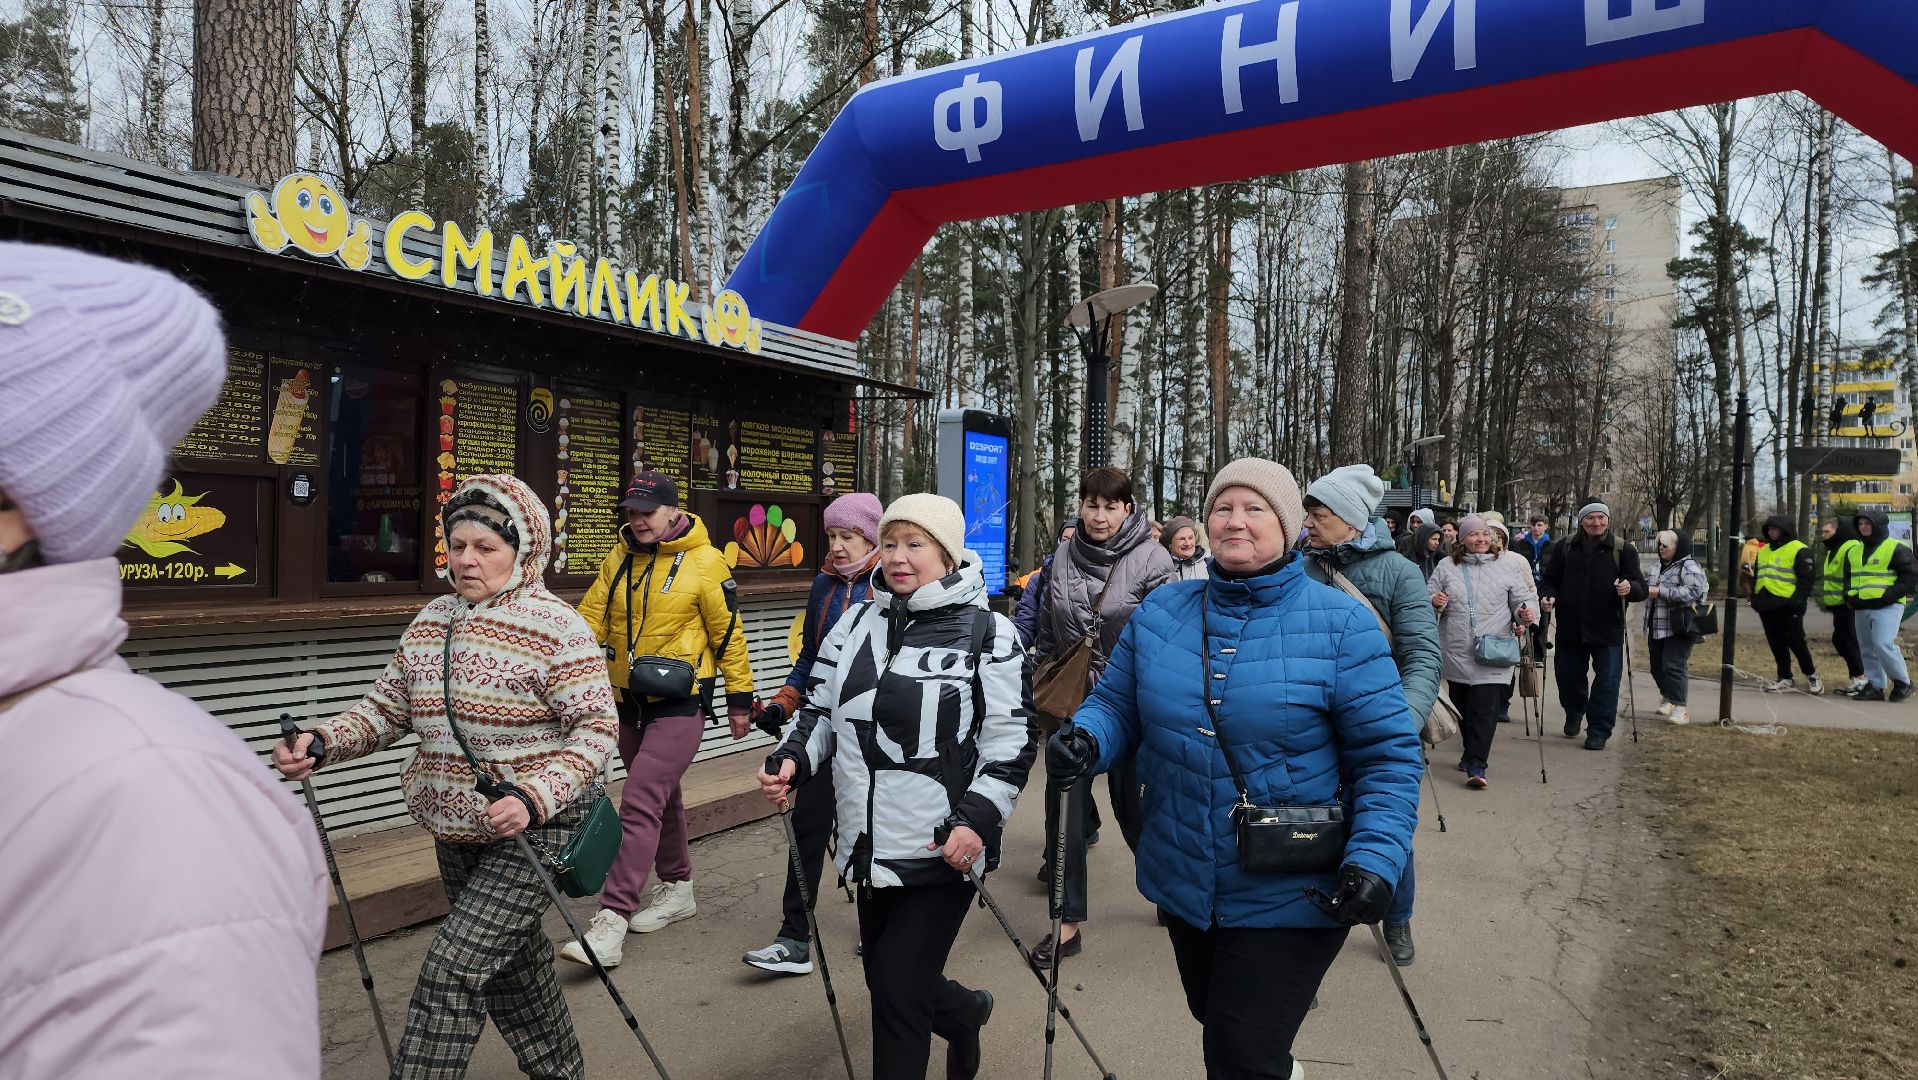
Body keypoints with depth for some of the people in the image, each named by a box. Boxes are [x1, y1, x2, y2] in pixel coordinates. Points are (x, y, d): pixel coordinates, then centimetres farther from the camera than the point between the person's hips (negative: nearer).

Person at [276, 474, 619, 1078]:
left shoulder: (557, 627, -16)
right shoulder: (431, 622, 5)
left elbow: (598, 729, -20)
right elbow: (386, 709, 9)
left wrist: (534, 798, -33)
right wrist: (322, 744, -10)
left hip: (534, 827, -7)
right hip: (455, 833, 7)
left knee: (455, 967, -13)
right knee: (510, 964, 20)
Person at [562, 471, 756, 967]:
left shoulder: (704, 562, -10)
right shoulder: (619, 559, 6)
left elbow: (728, 632, -5)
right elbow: (589, 619, 2)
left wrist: (740, 697, -1)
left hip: (680, 703, -6)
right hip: (628, 701, 7)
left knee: (641, 802, -13)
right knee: (661, 796, 19)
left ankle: (611, 921, -11)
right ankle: (678, 888, 35)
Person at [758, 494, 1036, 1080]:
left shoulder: (988, 633, -6)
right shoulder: (854, 624, 9)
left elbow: (1012, 739, -7)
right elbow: (820, 708, 15)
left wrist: (978, 817, -17)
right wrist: (792, 759, -4)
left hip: (943, 849, -6)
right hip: (870, 847, 6)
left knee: (898, 990, -6)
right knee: (886, 981, 19)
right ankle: (963, 1012, 50)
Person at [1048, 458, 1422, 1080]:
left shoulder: (1342, 624, -13)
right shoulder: (1160, 613, 0)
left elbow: (1388, 755, -11)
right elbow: (1117, 704, 5)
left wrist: (1374, 860, -22)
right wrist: (1085, 741, -17)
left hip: (1288, 902, -5)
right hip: (1183, 886, 5)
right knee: (1216, 1021, 28)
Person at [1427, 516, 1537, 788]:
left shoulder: (1507, 566, 6)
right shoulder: (1447, 567, 8)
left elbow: (1524, 598, 10)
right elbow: (1429, 596, 12)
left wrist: (1527, 613, -11)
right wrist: (1434, 601, -12)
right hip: (1456, 653, 2)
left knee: (1485, 709, -11)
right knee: (1462, 707, 13)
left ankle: (1476, 767, -13)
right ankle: (1472, 752, 33)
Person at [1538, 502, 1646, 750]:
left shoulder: (1623, 550, -1)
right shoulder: (1565, 547, 4)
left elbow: (1641, 587, -3)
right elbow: (1549, 579, 9)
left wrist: (1630, 588, -27)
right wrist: (1549, 596, -12)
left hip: (1608, 630, -2)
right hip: (1570, 628, 2)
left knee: (1607, 681, 1)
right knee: (1568, 675, 14)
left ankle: (1599, 731, 12)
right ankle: (1574, 714, 42)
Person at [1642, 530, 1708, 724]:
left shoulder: (1689, 566, -8)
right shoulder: (1658, 567, 18)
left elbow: (1694, 591, -23)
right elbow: (1649, 590, 33)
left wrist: (1660, 591, -22)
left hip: (1679, 630, -8)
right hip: (1657, 629, 8)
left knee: (1674, 666, -13)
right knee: (1658, 666, 14)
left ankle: (1680, 708, -9)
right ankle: (1667, 698, 34)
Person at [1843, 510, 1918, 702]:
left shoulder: (1896, 548, -4)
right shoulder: (1854, 552, 17)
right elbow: (1848, 577, 25)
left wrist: (1888, 597, -17)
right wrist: (1849, 596, 6)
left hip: (1887, 607, -7)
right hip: (1861, 608, 7)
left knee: (1883, 645, -18)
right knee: (1867, 649, 7)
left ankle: (1902, 682, -1)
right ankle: (1876, 686, 13)